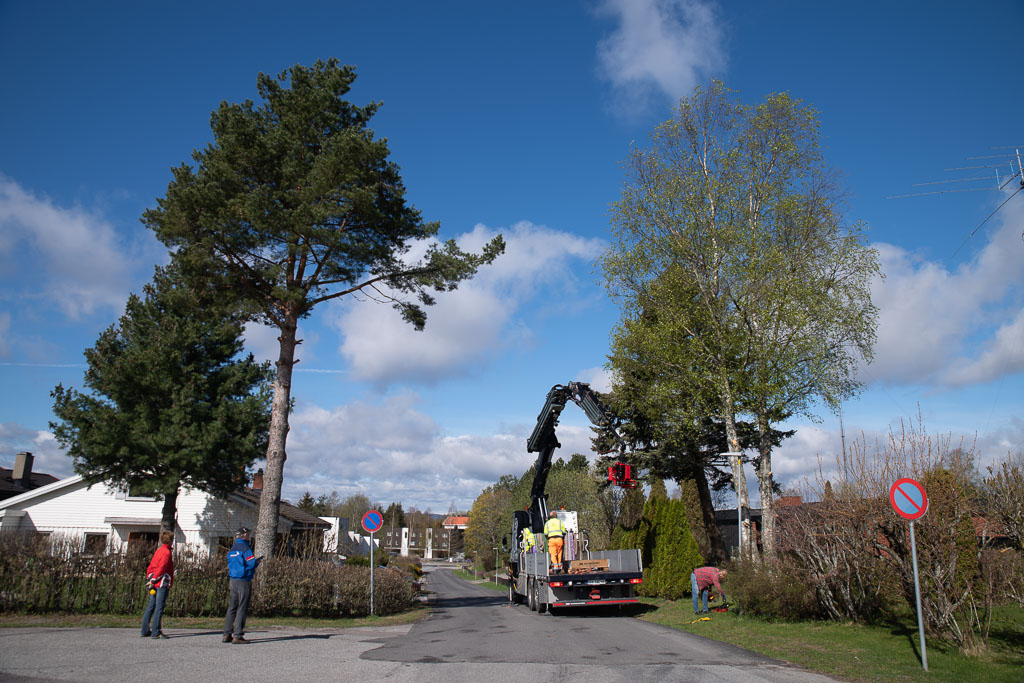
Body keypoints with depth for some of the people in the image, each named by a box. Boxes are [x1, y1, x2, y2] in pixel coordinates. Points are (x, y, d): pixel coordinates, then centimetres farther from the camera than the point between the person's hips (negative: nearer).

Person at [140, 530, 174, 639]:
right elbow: (161, 568, -19)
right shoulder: (166, 552, -11)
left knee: (150, 607, 13)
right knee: (159, 608, -6)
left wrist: (149, 578, 17)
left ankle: (145, 631, 19)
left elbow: (151, 566, 18)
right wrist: (153, 580, -15)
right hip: (162, 583, -9)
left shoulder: (159, 550, 16)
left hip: (154, 583, 9)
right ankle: (155, 633, -6)